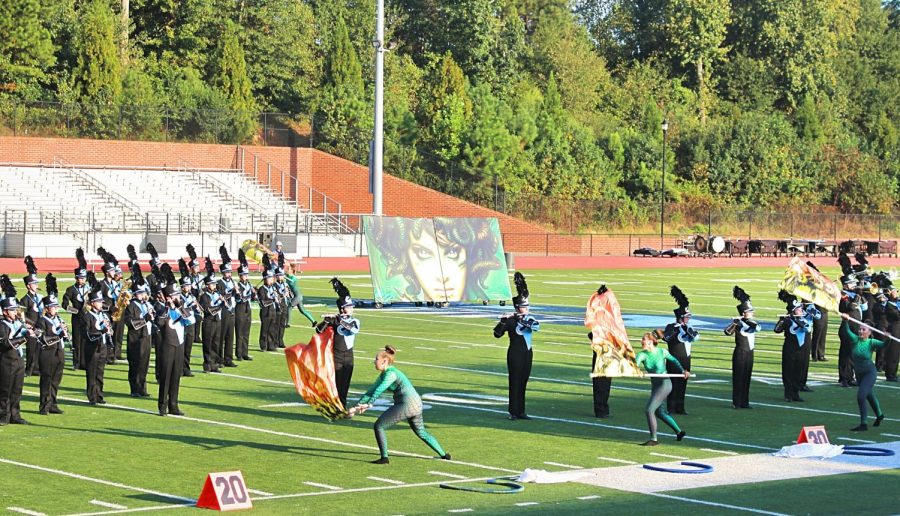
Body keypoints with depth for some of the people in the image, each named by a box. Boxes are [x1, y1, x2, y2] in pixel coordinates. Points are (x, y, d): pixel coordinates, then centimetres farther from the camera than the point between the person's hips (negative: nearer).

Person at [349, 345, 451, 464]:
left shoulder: (391, 373, -13)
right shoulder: (384, 374, 15)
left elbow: (380, 389, -28)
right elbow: (372, 391, 17)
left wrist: (369, 404, -37)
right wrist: (357, 406, 10)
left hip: (407, 404, -10)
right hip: (416, 405, 10)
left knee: (379, 426, -7)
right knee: (422, 433, 26)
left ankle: (384, 458, -8)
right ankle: (444, 454, 34)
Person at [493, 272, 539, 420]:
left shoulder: (529, 318, 7)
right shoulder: (510, 320, -9)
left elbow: (536, 326, -15)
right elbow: (497, 334, -17)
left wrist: (522, 320, -24)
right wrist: (503, 322, -32)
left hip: (527, 353, 6)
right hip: (515, 353, -6)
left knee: (523, 382, 9)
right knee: (515, 382, -5)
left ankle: (521, 412, 14)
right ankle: (513, 412, -2)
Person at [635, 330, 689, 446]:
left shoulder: (662, 352, -12)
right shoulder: (642, 354, -5)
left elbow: (674, 361, 6)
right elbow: (635, 363, -24)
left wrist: (683, 370, -1)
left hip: (664, 384, -6)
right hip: (655, 385, 6)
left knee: (649, 409, -15)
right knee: (660, 412, 17)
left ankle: (653, 439, -7)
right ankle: (679, 432, 35)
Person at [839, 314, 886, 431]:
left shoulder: (872, 342, -13)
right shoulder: (855, 340, -8)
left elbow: (883, 345, -28)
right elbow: (847, 331, -24)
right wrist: (845, 320, -41)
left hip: (870, 373, -5)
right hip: (859, 373, 5)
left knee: (861, 395, -17)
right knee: (869, 395, 24)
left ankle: (864, 424, -9)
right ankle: (879, 415, 49)